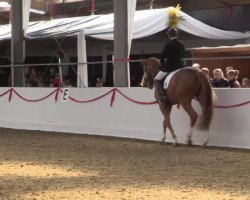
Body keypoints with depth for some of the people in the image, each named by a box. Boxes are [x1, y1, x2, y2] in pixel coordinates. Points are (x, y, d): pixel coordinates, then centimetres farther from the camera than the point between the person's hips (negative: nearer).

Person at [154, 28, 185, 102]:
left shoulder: (168, 44, -11)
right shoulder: (182, 45, 5)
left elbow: (162, 56, -5)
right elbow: (182, 55, 14)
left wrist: (162, 64, 13)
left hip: (169, 66, -5)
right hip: (180, 66, 6)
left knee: (156, 80, 1)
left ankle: (163, 94, -19)